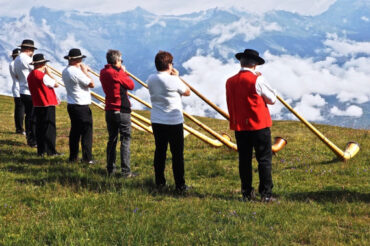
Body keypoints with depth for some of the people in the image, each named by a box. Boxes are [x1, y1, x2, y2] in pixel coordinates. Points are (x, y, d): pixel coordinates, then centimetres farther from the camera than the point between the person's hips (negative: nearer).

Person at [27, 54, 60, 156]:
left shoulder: (30, 75, 7)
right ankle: (51, 151, 0)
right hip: (47, 105, -8)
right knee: (50, 128, -1)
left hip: (37, 105, 8)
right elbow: (56, 84, -8)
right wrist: (48, 72, -2)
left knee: (39, 128, 11)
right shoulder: (43, 76, -18)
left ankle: (41, 151, 15)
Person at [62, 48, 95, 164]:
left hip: (71, 106, 9)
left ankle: (73, 157, 19)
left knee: (75, 131, 15)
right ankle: (87, 158, 1)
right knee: (86, 132, -1)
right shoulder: (76, 72, -20)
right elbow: (91, 84, -16)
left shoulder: (65, 71, 8)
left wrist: (83, 71, 8)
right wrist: (85, 71, -7)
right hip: (82, 107, -9)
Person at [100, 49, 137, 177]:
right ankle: (126, 171, -3)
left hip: (109, 110, 7)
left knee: (112, 139, 15)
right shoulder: (118, 73, -16)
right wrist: (124, 72, 5)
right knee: (125, 140, -1)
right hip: (122, 111, -7)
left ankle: (110, 169, 18)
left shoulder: (103, 72, 4)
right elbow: (131, 85, -6)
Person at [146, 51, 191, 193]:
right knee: (177, 154, 2)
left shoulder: (151, 79, 0)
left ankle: (159, 182, 21)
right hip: (174, 122, -5)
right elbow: (187, 92, 0)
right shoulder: (173, 80, -16)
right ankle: (180, 185, 6)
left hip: (157, 121, 5)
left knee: (159, 151, 15)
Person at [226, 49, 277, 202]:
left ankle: (247, 193, 14)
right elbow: (272, 99, -2)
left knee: (244, 160, 10)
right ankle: (266, 194, 1)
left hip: (239, 127, 5)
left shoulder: (230, 82, 3)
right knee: (264, 159, 2)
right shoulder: (257, 80, -12)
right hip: (259, 126, -5)